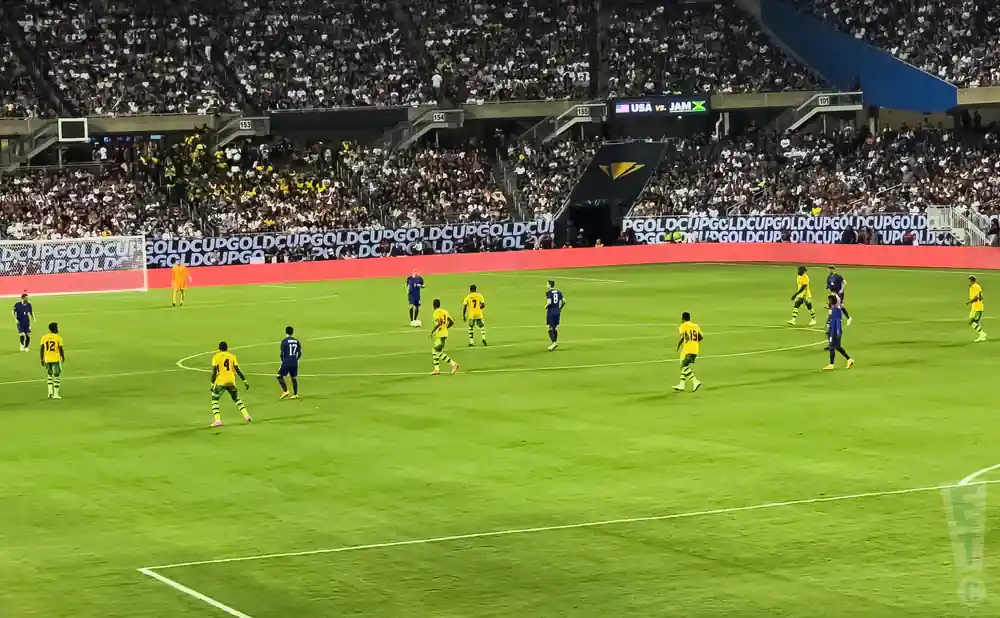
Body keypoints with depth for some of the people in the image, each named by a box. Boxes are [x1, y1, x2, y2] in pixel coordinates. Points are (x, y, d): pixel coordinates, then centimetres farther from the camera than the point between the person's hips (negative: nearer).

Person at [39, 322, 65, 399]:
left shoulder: (44, 337, 2)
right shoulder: (58, 337, -7)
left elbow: (41, 349, 1)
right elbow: (61, 349, -7)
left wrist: (42, 359, 9)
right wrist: (63, 357, 10)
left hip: (47, 359, 3)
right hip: (56, 359, -3)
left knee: (49, 375, 21)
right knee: (56, 376, 5)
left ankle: (50, 391, 9)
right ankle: (55, 394, 4)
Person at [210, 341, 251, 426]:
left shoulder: (216, 357, 1)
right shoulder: (232, 356, 8)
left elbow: (214, 372, -8)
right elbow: (238, 370, 3)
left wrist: (212, 384, -5)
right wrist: (245, 381, 6)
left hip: (220, 382, -3)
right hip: (231, 382, 3)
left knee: (214, 399, 10)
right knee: (237, 399, 23)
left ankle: (217, 420, -6)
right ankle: (246, 416, 11)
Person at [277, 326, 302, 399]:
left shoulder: (284, 341, -9)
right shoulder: (296, 341, 6)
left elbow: (282, 353, -8)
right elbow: (299, 354, 8)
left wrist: (283, 361, 9)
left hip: (286, 363, -5)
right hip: (294, 363, 5)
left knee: (280, 376, 6)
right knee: (294, 378, 13)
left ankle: (285, 391, -5)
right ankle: (295, 394, 14)